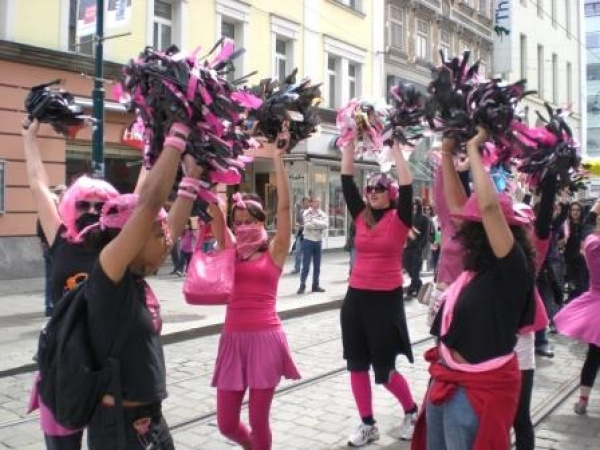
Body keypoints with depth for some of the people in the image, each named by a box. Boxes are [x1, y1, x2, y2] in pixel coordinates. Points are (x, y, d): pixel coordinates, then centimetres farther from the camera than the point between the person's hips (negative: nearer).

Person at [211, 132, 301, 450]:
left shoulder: (274, 253, 1)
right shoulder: (230, 252, 9)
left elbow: (284, 206, -7)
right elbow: (214, 211, 2)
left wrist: (277, 160, -8)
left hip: (266, 338, -3)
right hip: (233, 339, 4)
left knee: (258, 420, 3)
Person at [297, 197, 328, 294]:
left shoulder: (323, 214, 5)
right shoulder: (306, 213, -4)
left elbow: (326, 225, -13)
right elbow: (307, 225, -19)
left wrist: (314, 221, -17)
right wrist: (319, 225, -12)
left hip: (318, 241, 4)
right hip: (308, 241, -4)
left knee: (317, 266, 10)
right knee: (306, 265, -4)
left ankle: (316, 285, 18)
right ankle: (302, 285, 3)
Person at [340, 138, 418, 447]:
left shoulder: (400, 220, -5)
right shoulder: (361, 216, 6)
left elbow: (407, 184, -17)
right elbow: (346, 180, 3)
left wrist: (394, 145, -13)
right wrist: (351, 142, -1)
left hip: (387, 300, -5)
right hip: (356, 298, 5)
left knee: (384, 369, 3)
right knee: (357, 365, 8)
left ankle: (412, 412, 30)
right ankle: (367, 425, 24)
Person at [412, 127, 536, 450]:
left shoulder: (512, 269, -19)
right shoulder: (478, 265, 3)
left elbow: (489, 206, -32)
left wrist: (473, 149, -22)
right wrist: (448, 154, 9)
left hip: (479, 387, -8)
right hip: (447, 380, 8)